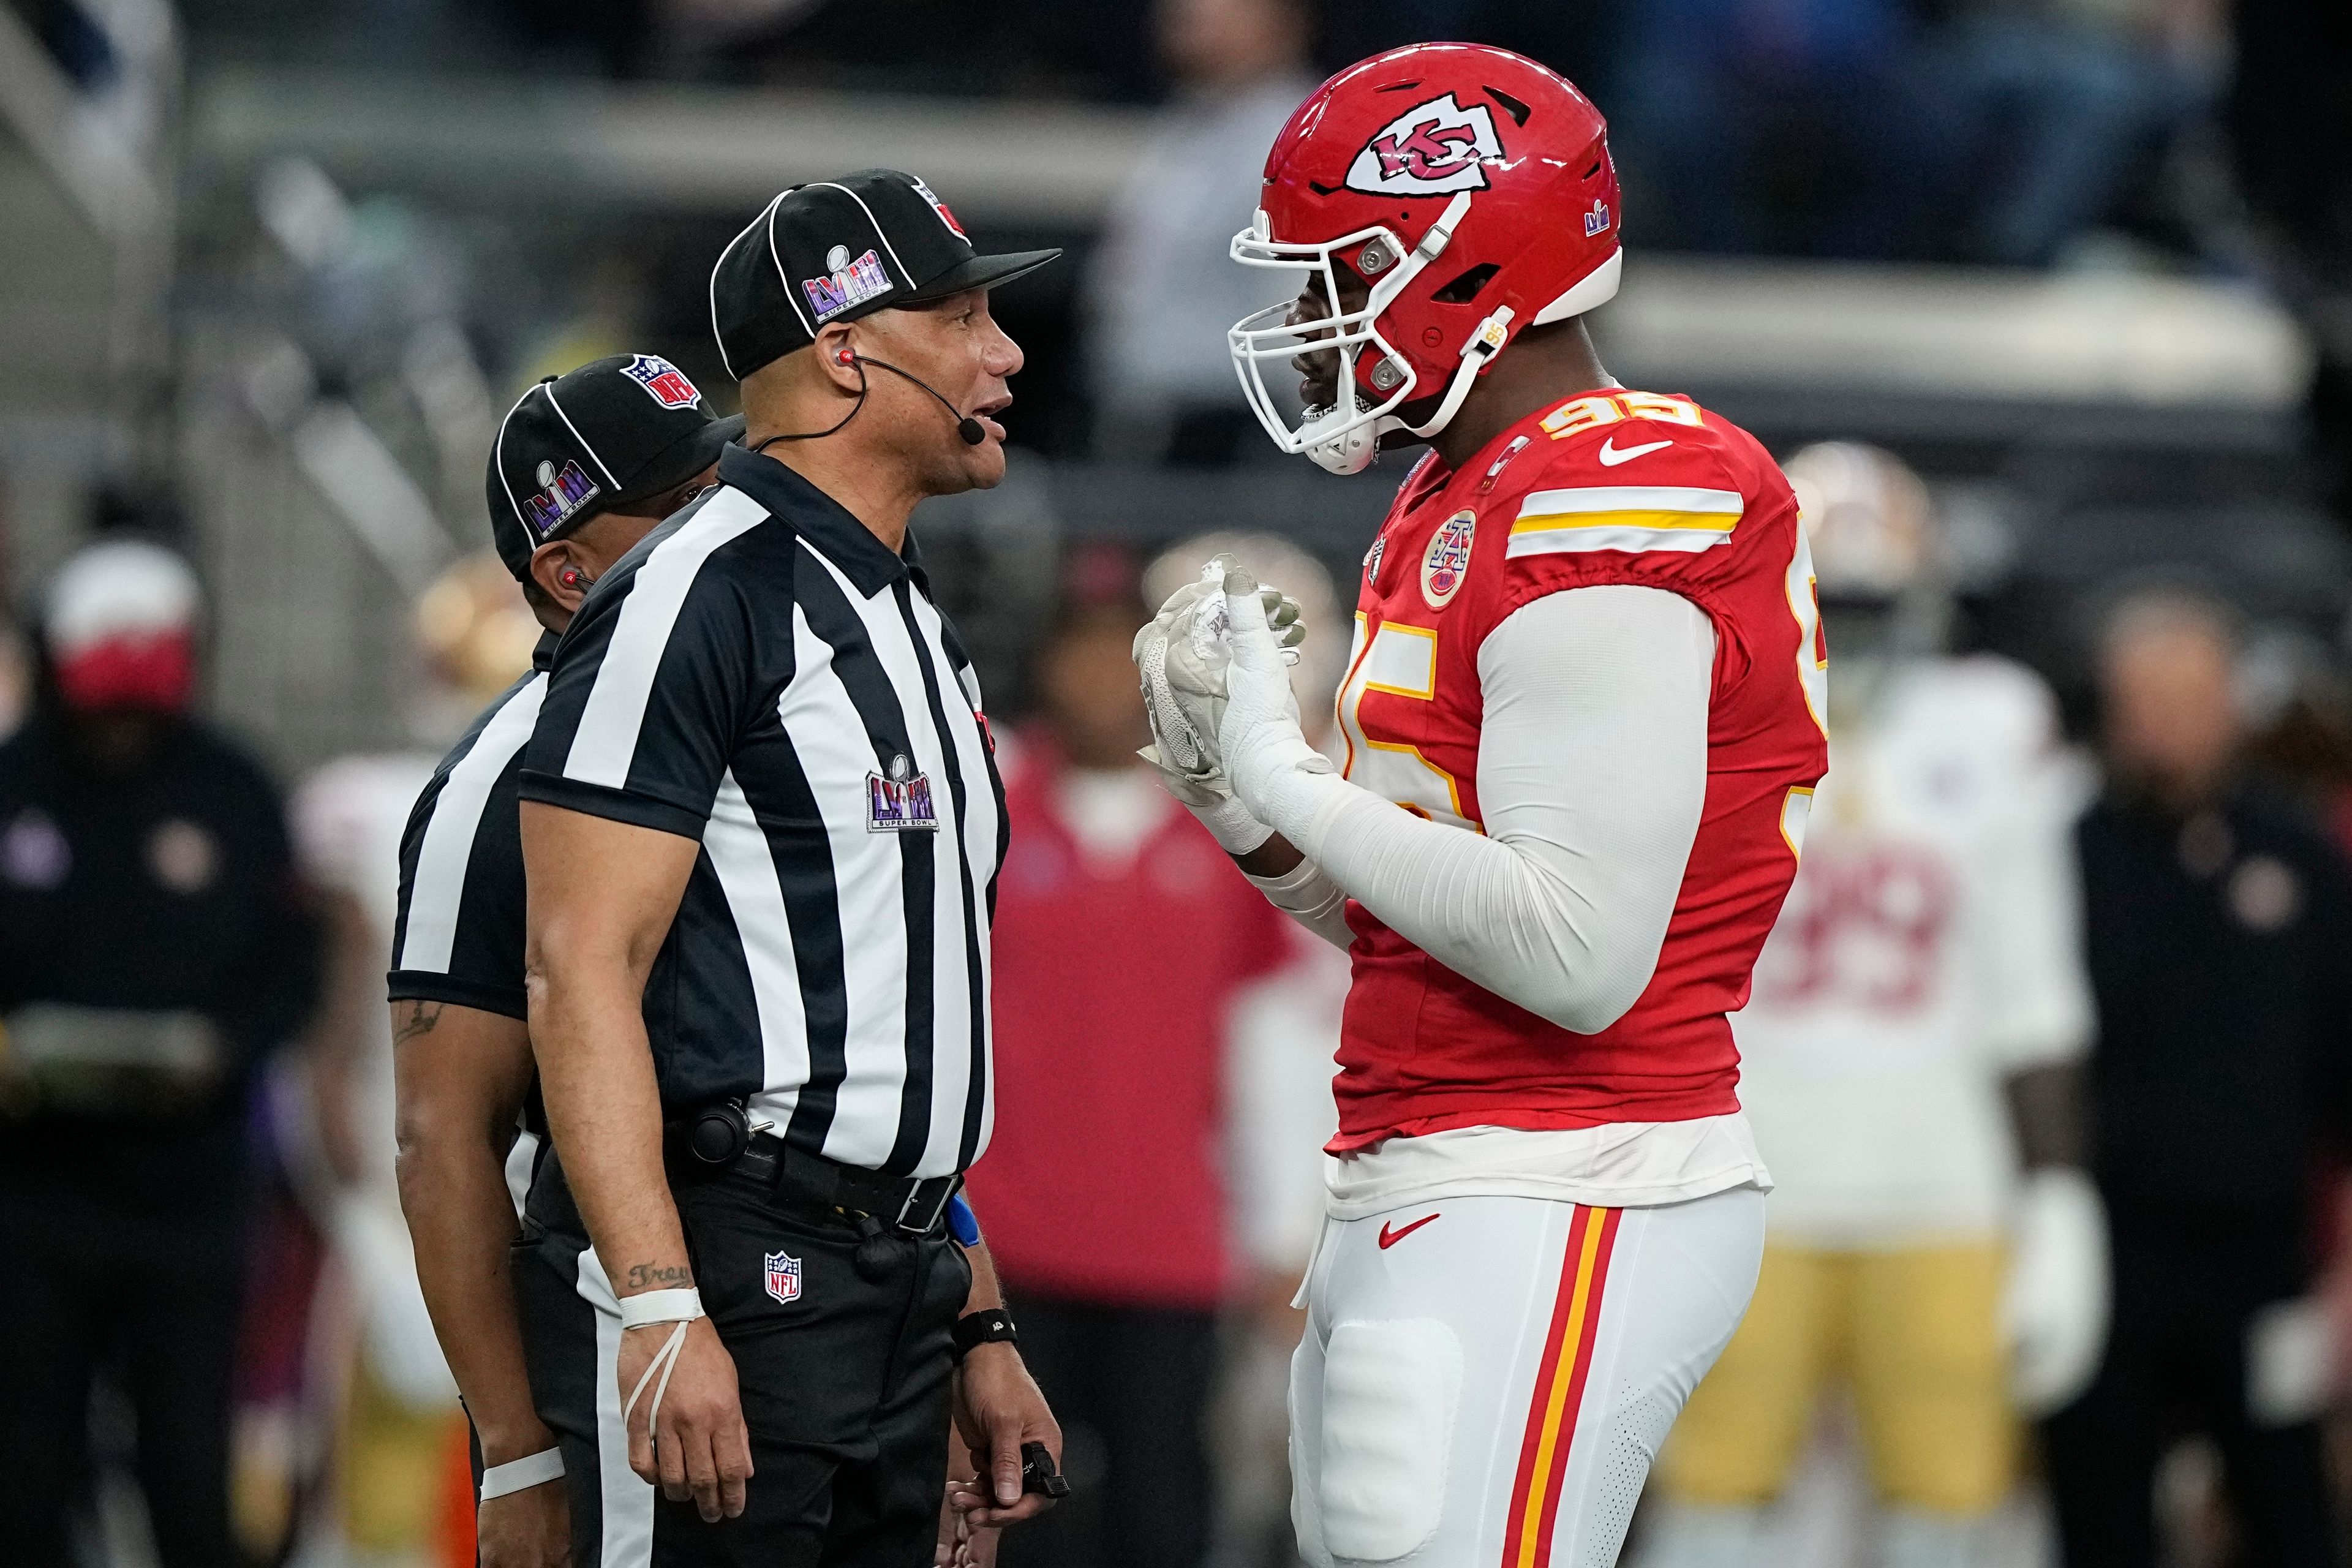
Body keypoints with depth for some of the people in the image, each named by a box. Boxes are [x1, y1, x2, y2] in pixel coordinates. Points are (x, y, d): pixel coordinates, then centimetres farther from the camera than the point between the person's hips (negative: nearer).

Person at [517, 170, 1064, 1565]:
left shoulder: (918, 634, 21)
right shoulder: (703, 600, -10)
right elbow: (583, 971, -17)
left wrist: (978, 1327, 21)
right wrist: (661, 1312, -25)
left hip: (896, 1292, 9)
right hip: (735, 1280, -9)